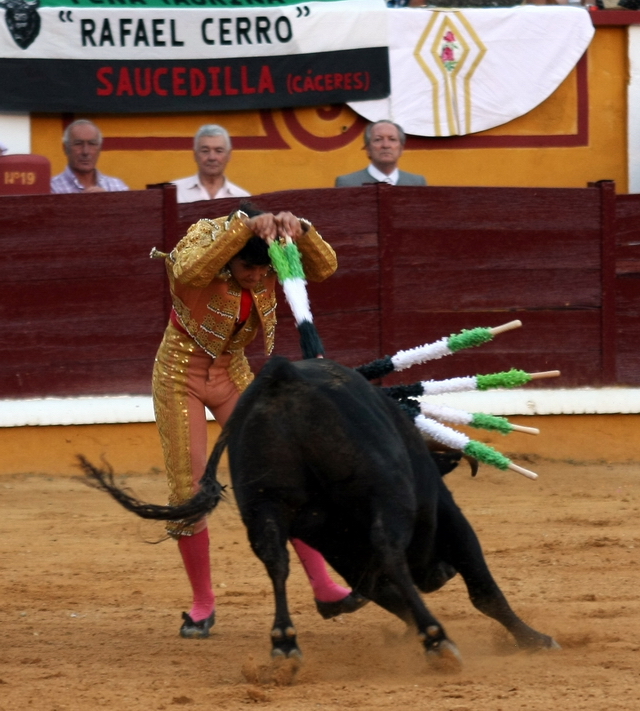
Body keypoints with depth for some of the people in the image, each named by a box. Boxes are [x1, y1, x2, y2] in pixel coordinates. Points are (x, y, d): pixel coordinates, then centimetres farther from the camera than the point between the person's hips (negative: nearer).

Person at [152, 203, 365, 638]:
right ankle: (203, 605, 13)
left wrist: (299, 230, -41)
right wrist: (245, 226, -56)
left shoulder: (269, 261, -13)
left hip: (232, 376, 4)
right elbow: (190, 269, -49)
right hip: (180, 377, -4)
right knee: (189, 490, -2)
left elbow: (324, 267, -23)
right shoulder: (205, 239, -25)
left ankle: (324, 587, -2)